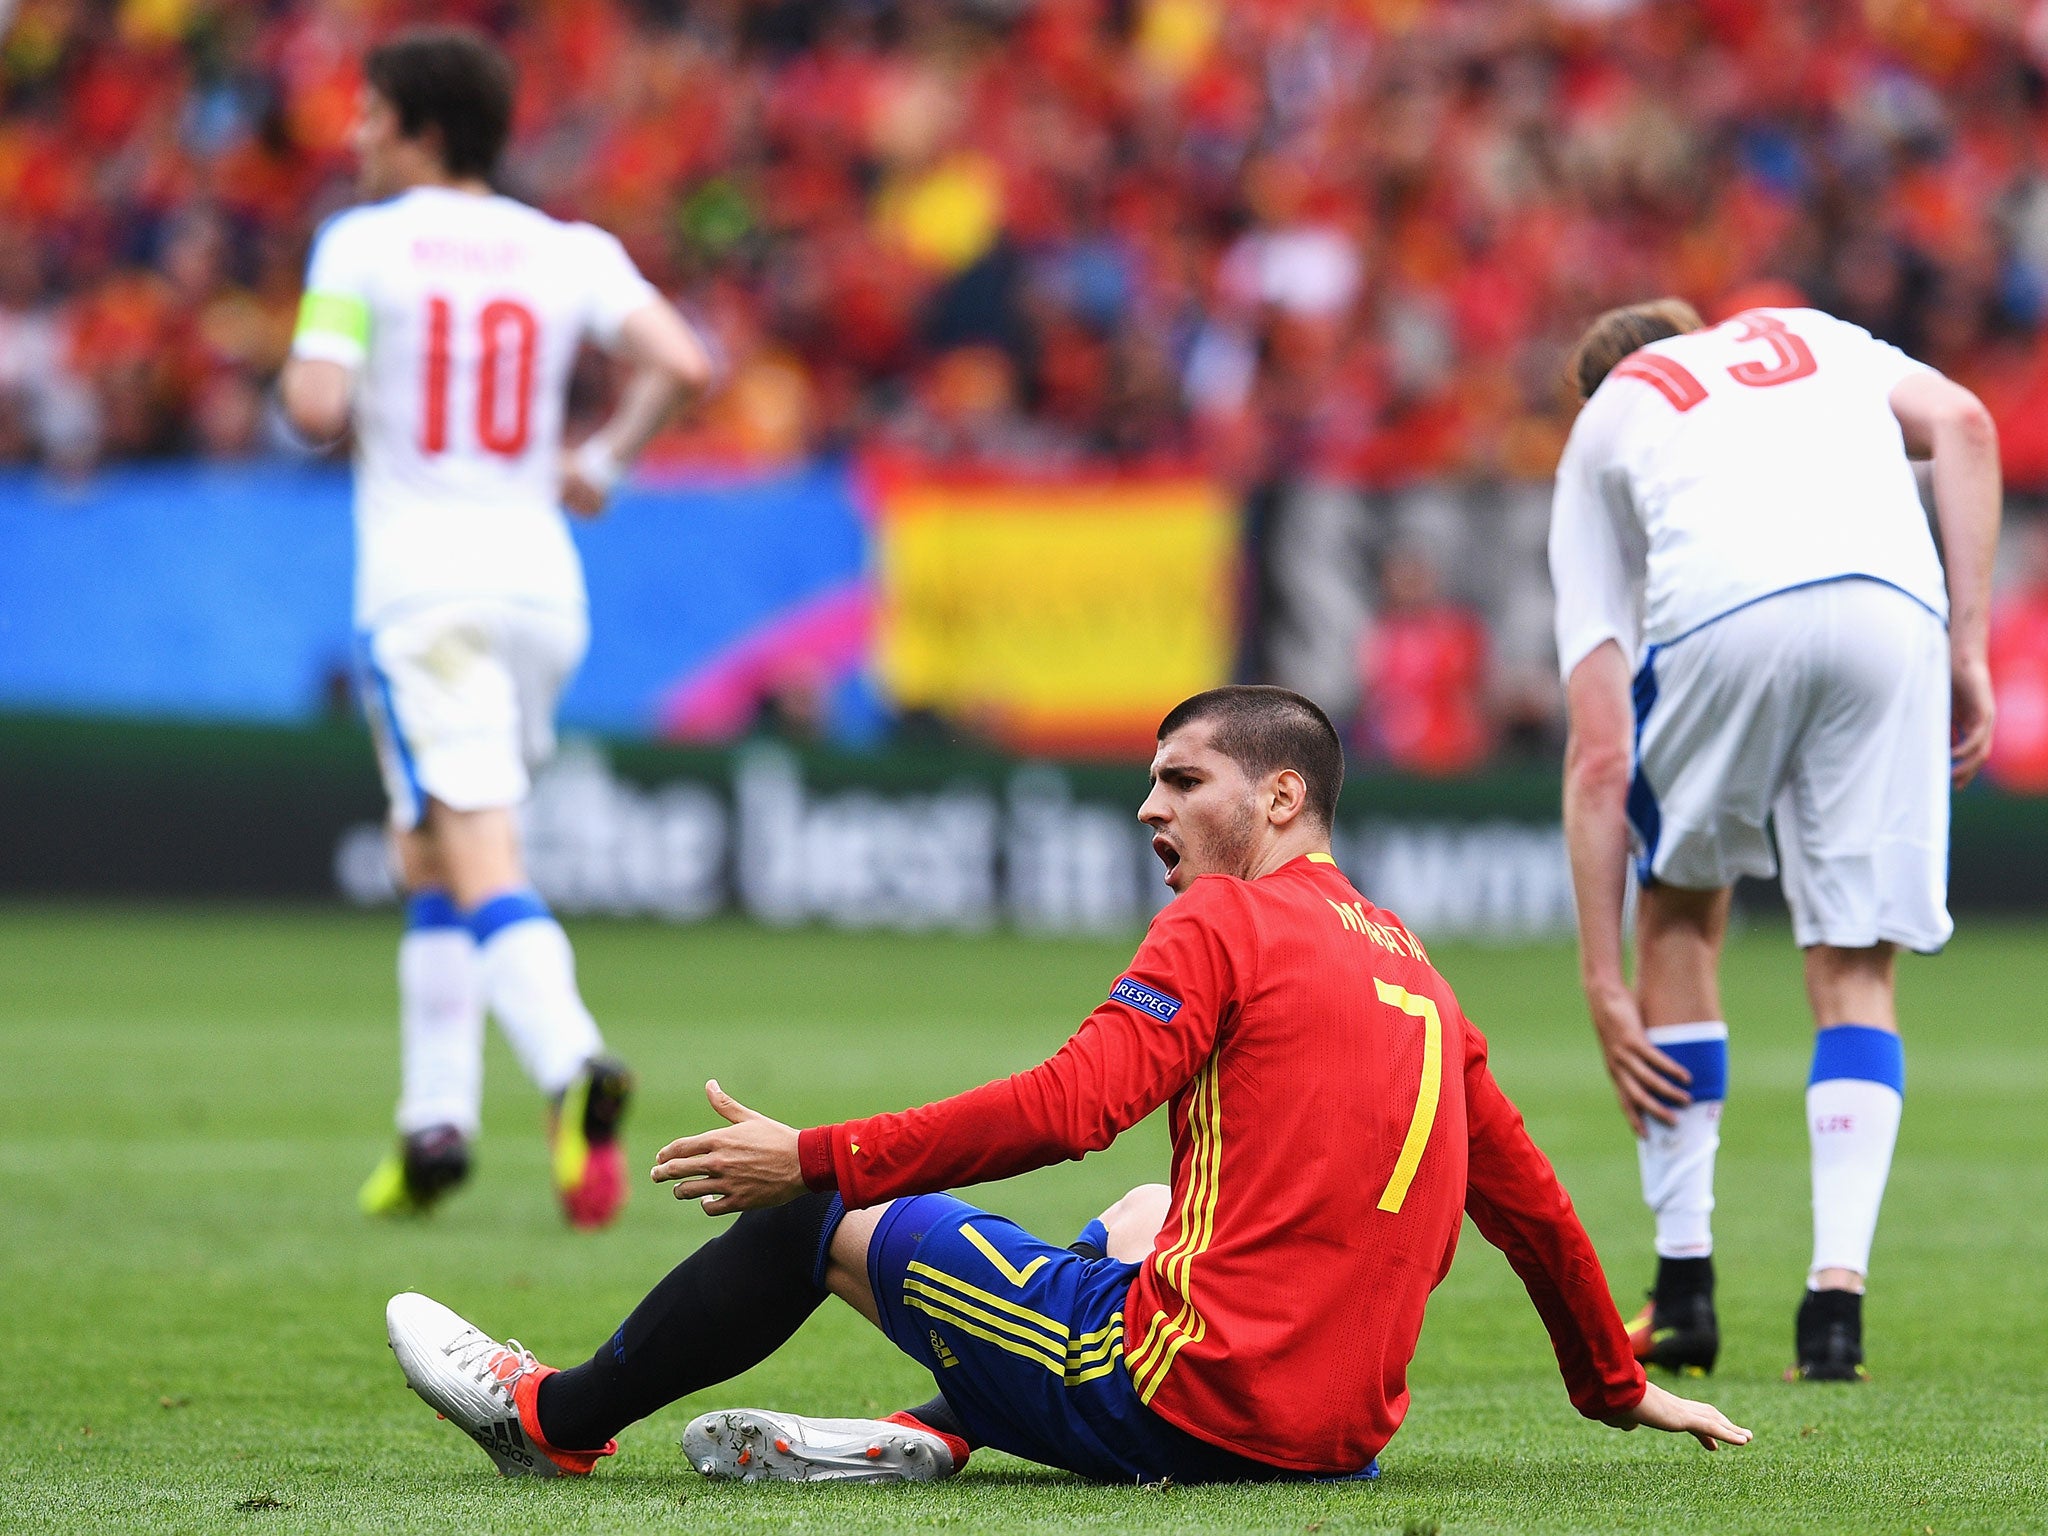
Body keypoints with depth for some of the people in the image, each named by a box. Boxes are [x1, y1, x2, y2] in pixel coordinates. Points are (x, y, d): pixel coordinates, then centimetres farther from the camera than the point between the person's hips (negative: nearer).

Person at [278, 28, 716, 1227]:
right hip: (540, 582, 5)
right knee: (427, 857, 20)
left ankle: (574, 1064, -38)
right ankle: (436, 1124, 17)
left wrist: (308, 378, 11)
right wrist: (600, 463, 9)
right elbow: (683, 364, -5)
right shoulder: (571, 253, 8)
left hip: (421, 584, -5)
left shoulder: (363, 244, -2)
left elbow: (315, 406, -13)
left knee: (483, 867, -14)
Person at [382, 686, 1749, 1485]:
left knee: (828, 1218, 7)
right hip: (1345, 1429, 7)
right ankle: (938, 1434, 17)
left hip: (1190, 1399, -7)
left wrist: (812, 1160, -13)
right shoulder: (1417, 966, 18)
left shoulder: (1225, 923, -4)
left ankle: (559, 1419, 22)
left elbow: (1064, 1109, -16)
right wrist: (1617, 1385, 33)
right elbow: (1530, 1202, 21)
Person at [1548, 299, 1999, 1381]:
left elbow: (1598, 755, 24)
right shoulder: (1815, 339, 38)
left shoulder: (1598, 432, 32)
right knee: (1855, 968, 13)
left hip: (1719, 617, -1)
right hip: (1891, 603, 1)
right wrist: (1968, 650, 13)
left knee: (1681, 911, 25)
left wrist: (1605, 981, 23)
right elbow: (1962, 423, 13)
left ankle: (1685, 1284, 23)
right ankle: (1837, 1293, -1)